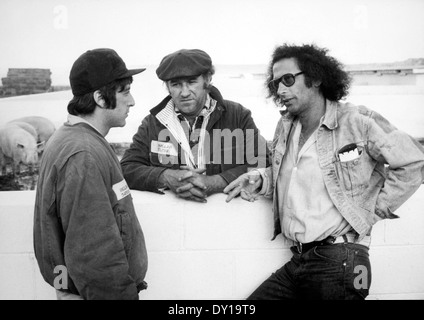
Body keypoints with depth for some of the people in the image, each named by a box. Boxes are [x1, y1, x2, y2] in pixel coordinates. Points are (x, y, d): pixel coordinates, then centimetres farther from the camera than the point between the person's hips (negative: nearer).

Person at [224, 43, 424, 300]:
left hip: (339, 261, -6)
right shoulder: (285, 127, 12)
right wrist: (259, 179, 4)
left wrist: (374, 211, -6)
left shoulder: (357, 121, -8)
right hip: (297, 261, 6)